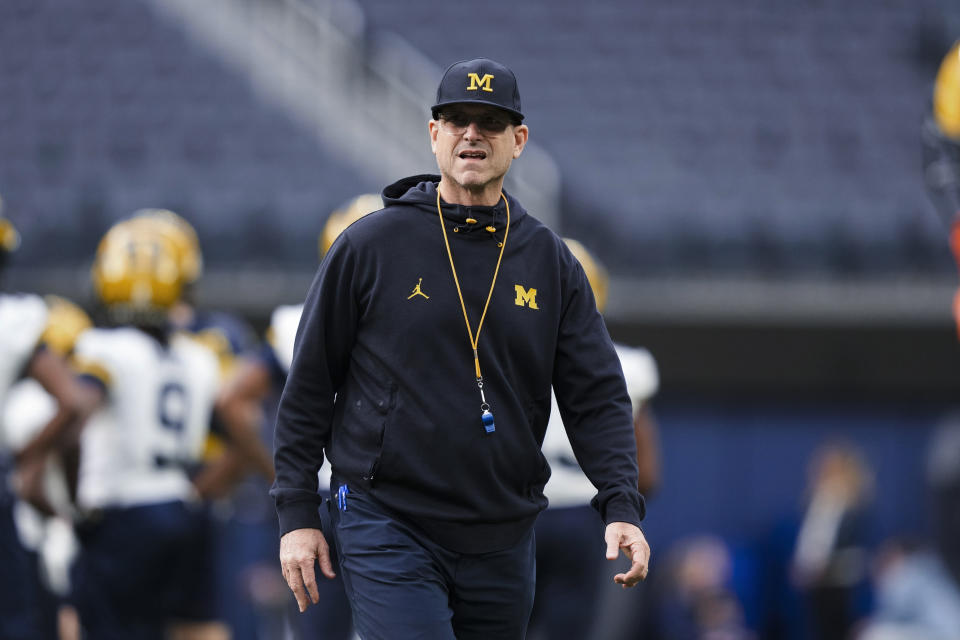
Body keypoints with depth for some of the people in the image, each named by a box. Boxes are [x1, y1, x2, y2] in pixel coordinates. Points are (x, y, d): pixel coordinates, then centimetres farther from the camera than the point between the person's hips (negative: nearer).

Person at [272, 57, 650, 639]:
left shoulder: (550, 262, 8)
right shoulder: (371, 246, -1)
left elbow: (597, 395, 4)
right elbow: (309, 385, 3)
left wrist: (622, 508, -11)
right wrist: (298, 514, -1)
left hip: (502, 540, 4)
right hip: (387, 526, -4)